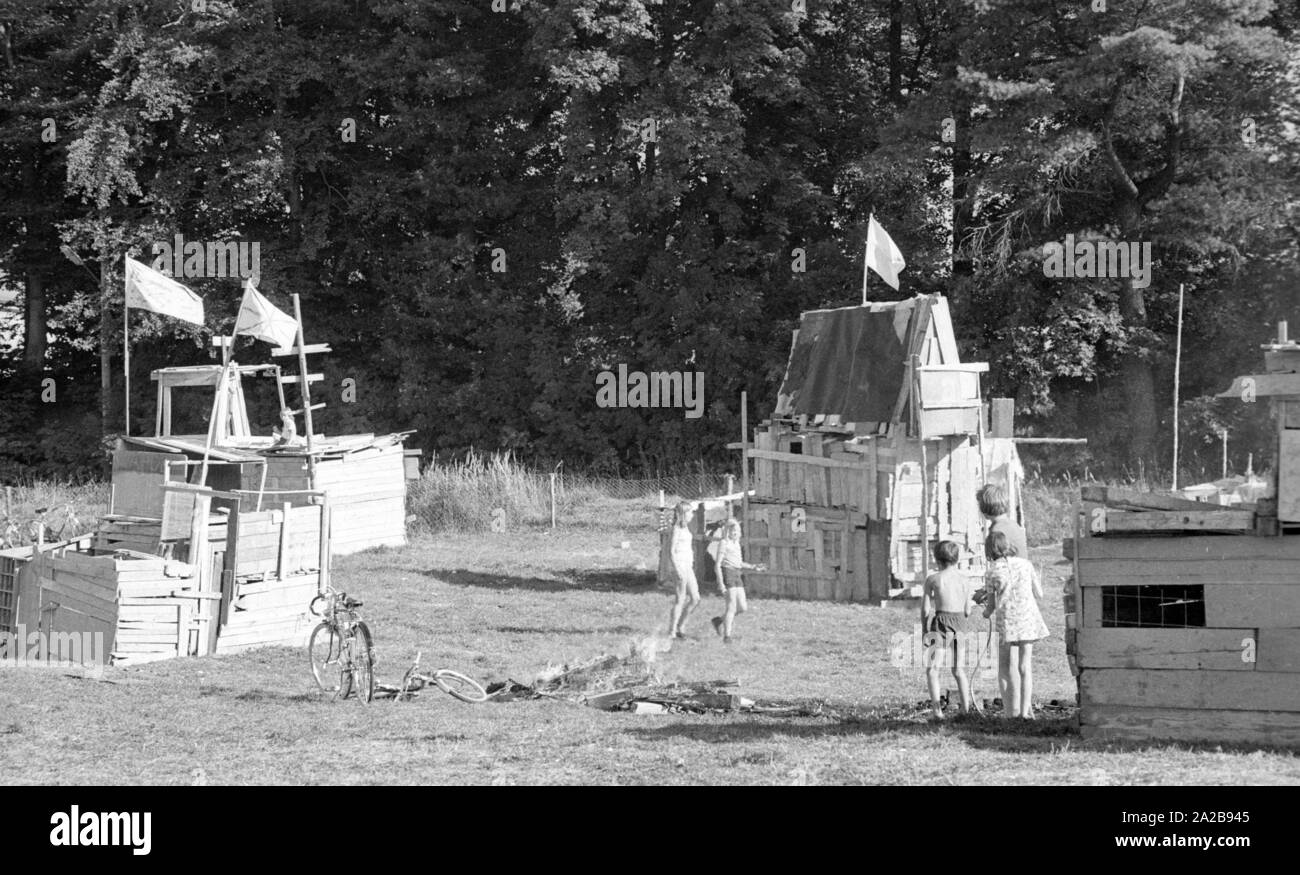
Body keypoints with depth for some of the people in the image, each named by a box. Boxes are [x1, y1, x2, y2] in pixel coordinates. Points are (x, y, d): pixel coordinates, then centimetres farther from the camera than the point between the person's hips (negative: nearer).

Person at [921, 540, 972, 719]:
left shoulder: (932, 579, -4)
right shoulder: (963, 579, 5)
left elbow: (925, 610, -6)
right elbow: (967, 611, 7)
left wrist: (925, 630, 7)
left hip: (939, 623, -4)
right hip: (959, 625, 4)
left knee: (932, 669, 2)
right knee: (959, 670, 16)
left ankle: (937, 710, -11)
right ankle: (966, 709, 11)